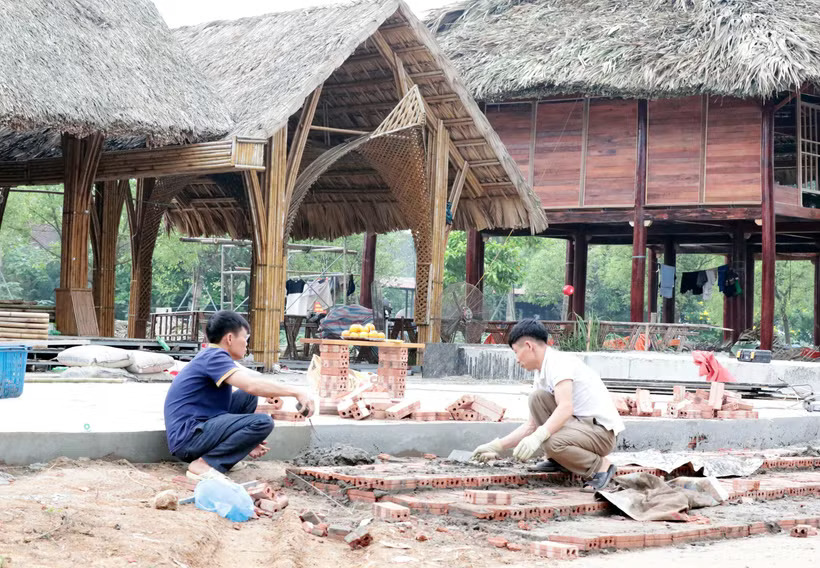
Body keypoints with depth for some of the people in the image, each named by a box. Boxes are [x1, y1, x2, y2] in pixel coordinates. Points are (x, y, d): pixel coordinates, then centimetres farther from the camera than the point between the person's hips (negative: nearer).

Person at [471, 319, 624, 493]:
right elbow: (532, 425, 17)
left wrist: (537, 436, -41)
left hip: (602, 431, -9)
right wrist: (497, 446, 13)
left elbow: (566, 408, -31)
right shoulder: (541, 375, 12)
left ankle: (600, 466, -9)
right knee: (537, 398, 0)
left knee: (552, 442, -34)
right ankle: (559, 461, 6)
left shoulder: (559, 362, -16)